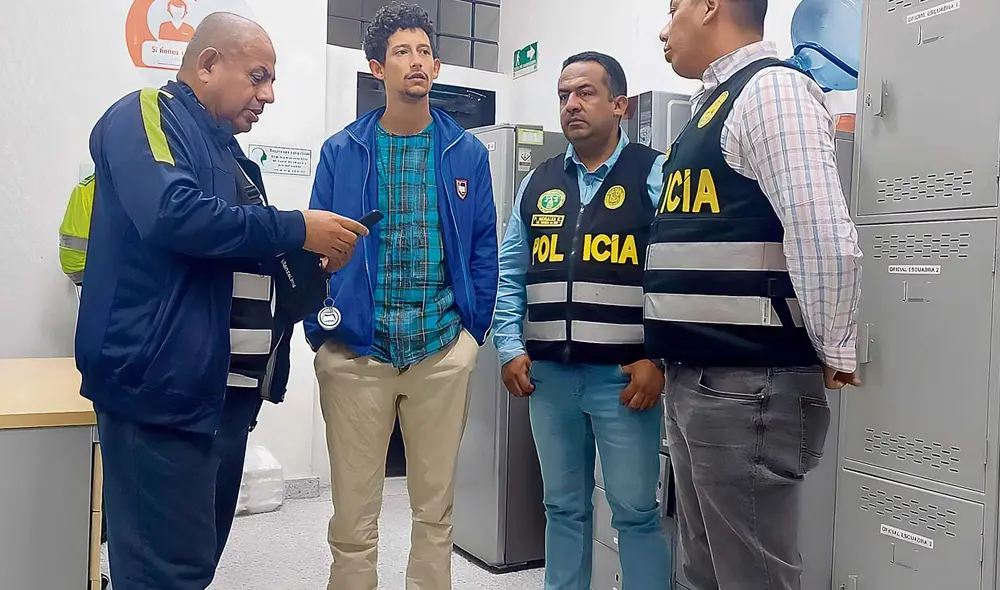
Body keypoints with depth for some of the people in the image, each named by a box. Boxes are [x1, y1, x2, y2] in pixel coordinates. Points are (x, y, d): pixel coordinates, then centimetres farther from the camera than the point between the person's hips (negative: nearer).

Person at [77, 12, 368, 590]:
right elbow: (172, 214, -25)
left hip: (227, 387, 9)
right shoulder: (146, 115, -5)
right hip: (165, 386, -9)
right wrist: (297, 230, -20)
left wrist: (311, 262, 7)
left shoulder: (225, 149, 21)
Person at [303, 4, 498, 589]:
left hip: (443, 351, 1)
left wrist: (474, 332, 3)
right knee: (353, 516, 7)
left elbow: (484, 249, 7)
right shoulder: (341, 152, 4)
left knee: (436, 505, 13)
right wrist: (321, 332, -2)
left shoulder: (468, 153, 6)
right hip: (354, 351, 0)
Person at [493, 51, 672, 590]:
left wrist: (659, 359, -14)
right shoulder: (538, 183, 13)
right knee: (563, 507, 17)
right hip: (548, 374, 5)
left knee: (635, 511, 6)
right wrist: (510, 349, 4)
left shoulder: (655, 174, -2)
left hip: (624, 376, -4)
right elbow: (509, 276, 13)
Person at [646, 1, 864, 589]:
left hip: (747, 384, -9)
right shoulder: (715, 104, 19)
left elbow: (823, 233, -21)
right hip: (692, 379, 9)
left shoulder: (770, 87, -10)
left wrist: (836, 354, -12)